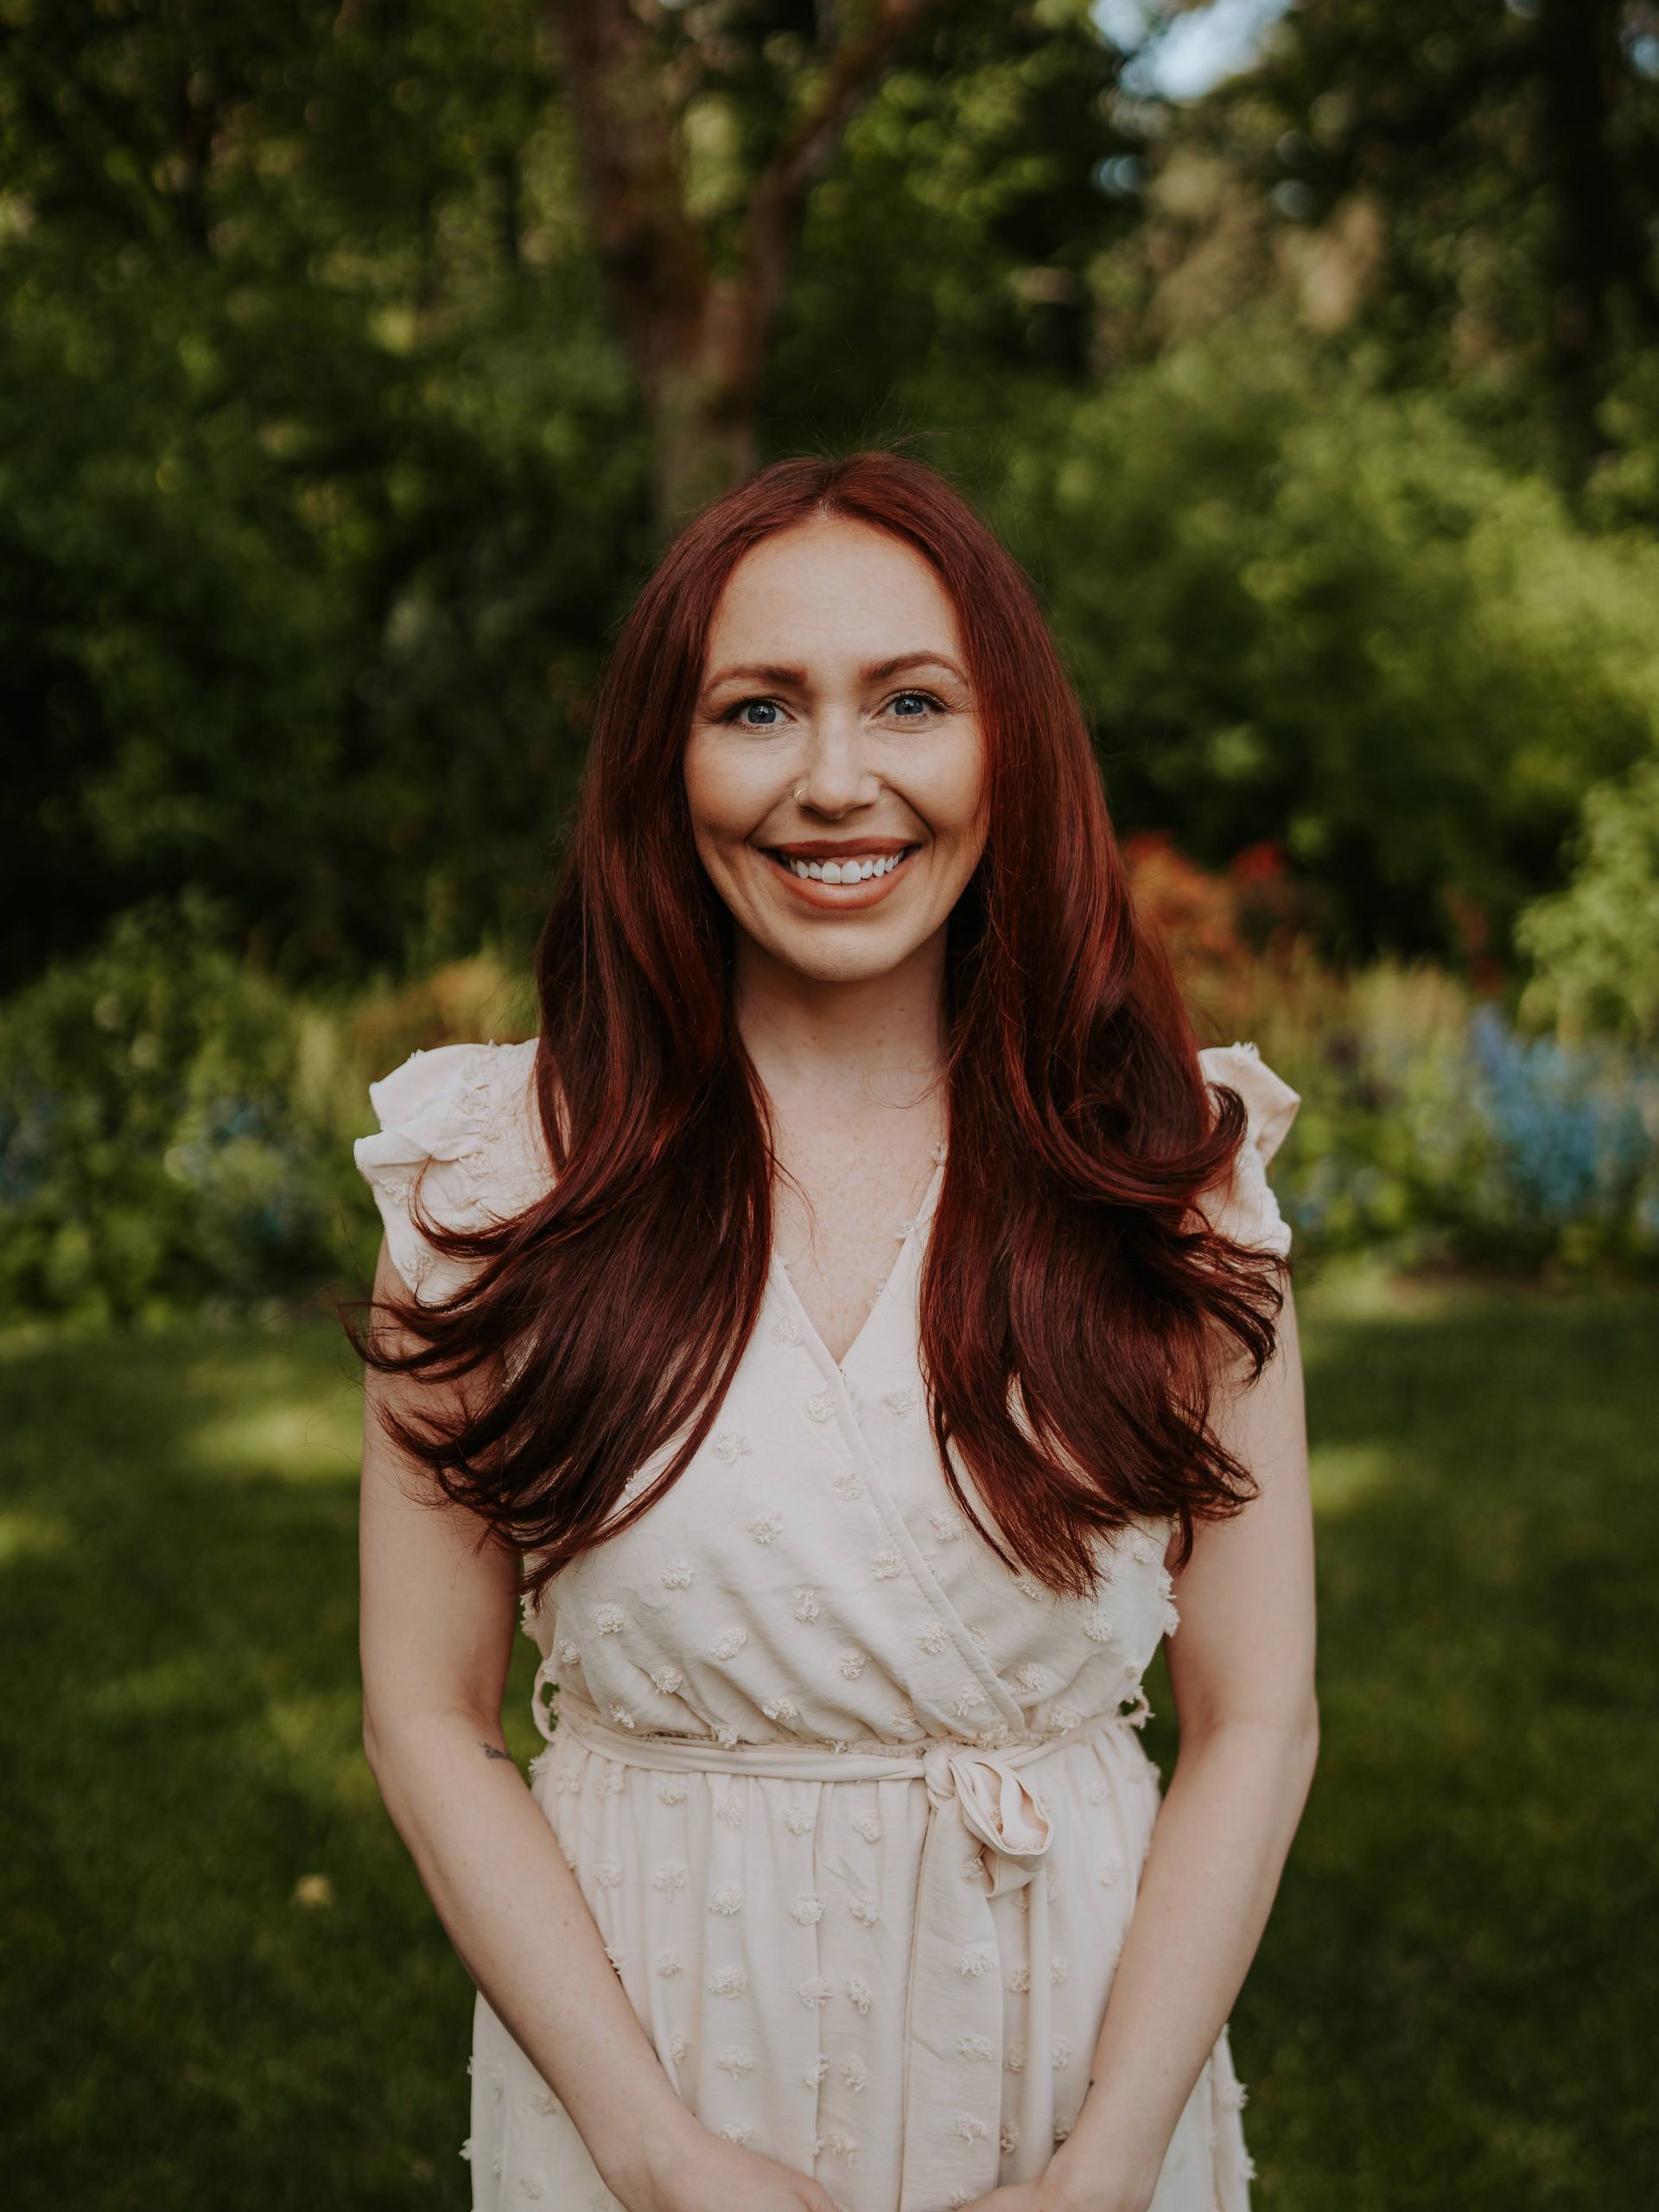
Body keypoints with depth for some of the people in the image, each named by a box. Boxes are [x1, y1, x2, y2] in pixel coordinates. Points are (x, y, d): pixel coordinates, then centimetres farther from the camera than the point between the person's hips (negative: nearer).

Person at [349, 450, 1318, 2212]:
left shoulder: (1174, 1161, -5)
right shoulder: (499, 1170, -7)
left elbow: (1255, 1719, -5)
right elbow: (428, 1719, -5)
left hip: (1082, 2046, 1)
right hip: (631, 2043, 0)